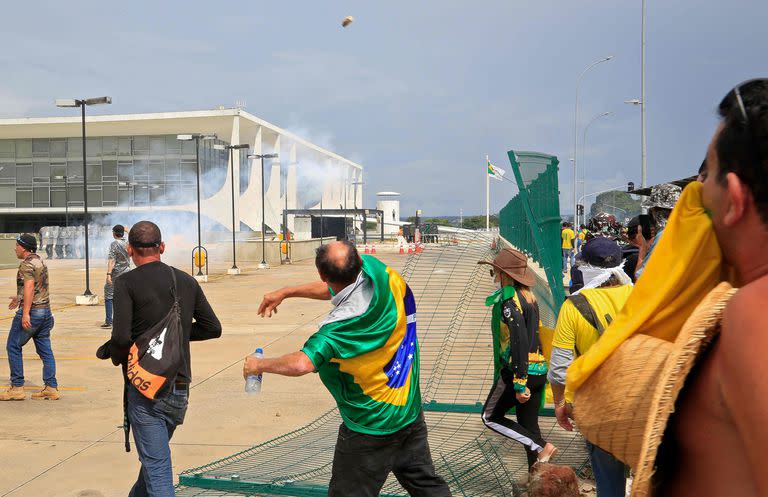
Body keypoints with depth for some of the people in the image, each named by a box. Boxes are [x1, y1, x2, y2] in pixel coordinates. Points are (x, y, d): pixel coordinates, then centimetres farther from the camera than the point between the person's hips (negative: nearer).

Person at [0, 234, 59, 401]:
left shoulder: (27, 264, -12)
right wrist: (20, 298, 38)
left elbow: (29, 287, -23)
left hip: (31, 311, -9)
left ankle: (17, 387, 2)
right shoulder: (41, 261, 16)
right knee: (45, 350, 9)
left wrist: (25, 313, -28)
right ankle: (51, 388, 7)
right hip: (46, 311, 9)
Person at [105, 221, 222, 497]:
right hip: (180, 389, 6)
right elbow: (213, 328, 11)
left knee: (157, 468, -4)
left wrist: (116, 357, 2)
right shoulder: (186, 282, 8)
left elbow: (122, 337, -18)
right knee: (154, 455, 26)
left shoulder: (127, 282, -8)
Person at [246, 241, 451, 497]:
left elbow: (301, 364, -44)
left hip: (370, 431, -7)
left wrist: (259, 365, -25)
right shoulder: (382, 273, -12)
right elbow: (335, 288, 6)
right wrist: (286, 292, 7)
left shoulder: (338, 329, -31)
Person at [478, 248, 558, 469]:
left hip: (517, 370, -8)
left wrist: (519, 383, -22)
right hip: (539, 370, 8)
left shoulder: (508, 300, -15)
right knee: (528, 424, 13)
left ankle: (541, 447, -5)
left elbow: (519, 341, -21)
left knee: (490, 417, 6)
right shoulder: (528, 296, 12)